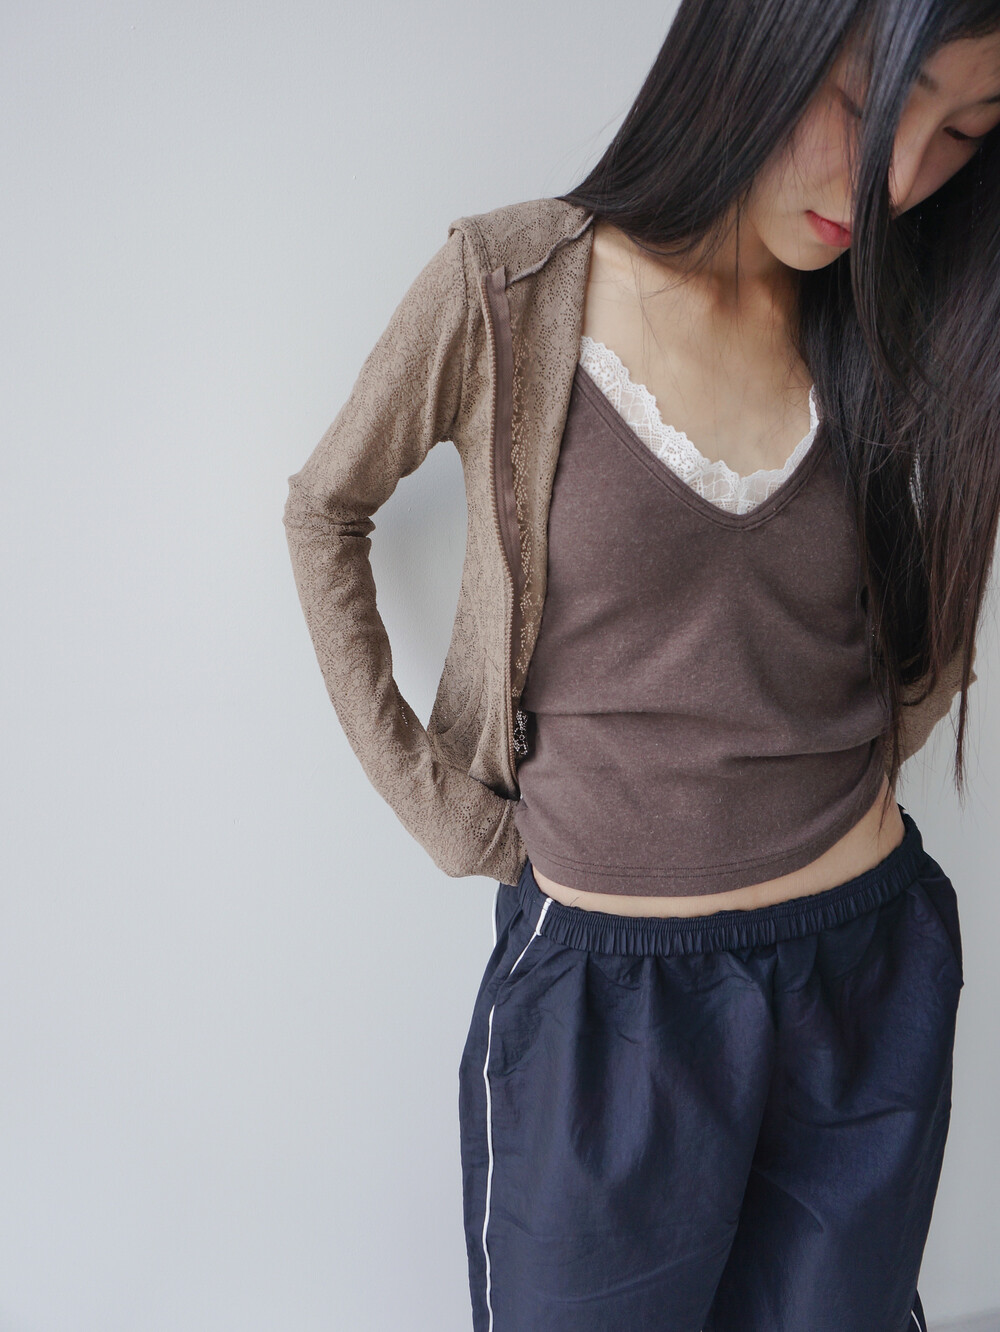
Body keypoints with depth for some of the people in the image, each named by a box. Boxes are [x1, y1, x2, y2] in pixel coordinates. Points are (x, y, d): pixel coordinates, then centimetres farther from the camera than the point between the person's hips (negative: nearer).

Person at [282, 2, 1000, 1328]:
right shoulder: (510, 287, -14)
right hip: (604, 983, -3)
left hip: (872, 968, 4)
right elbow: (326, 510, 1)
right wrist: (421, 787, -2)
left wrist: (875, 749, 1)